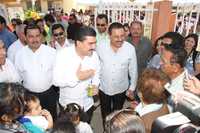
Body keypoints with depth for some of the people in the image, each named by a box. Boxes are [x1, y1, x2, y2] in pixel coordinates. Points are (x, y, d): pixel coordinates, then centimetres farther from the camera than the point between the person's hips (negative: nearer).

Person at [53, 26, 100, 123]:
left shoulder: (94, 55, -11)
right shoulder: (63, 55, -23)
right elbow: (56, 80, -22)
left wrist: (95, 85, -14)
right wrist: (77, 77, -32)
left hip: (87, 104, 3)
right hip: (68, 105, -3)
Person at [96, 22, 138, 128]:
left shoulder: (130, 49, -17)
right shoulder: (100, 47, -16)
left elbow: (133, 70, -5)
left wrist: (132, 87, 1)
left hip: (121, 89, 0)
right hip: (103, 88, 1)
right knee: (105, 114, 22)